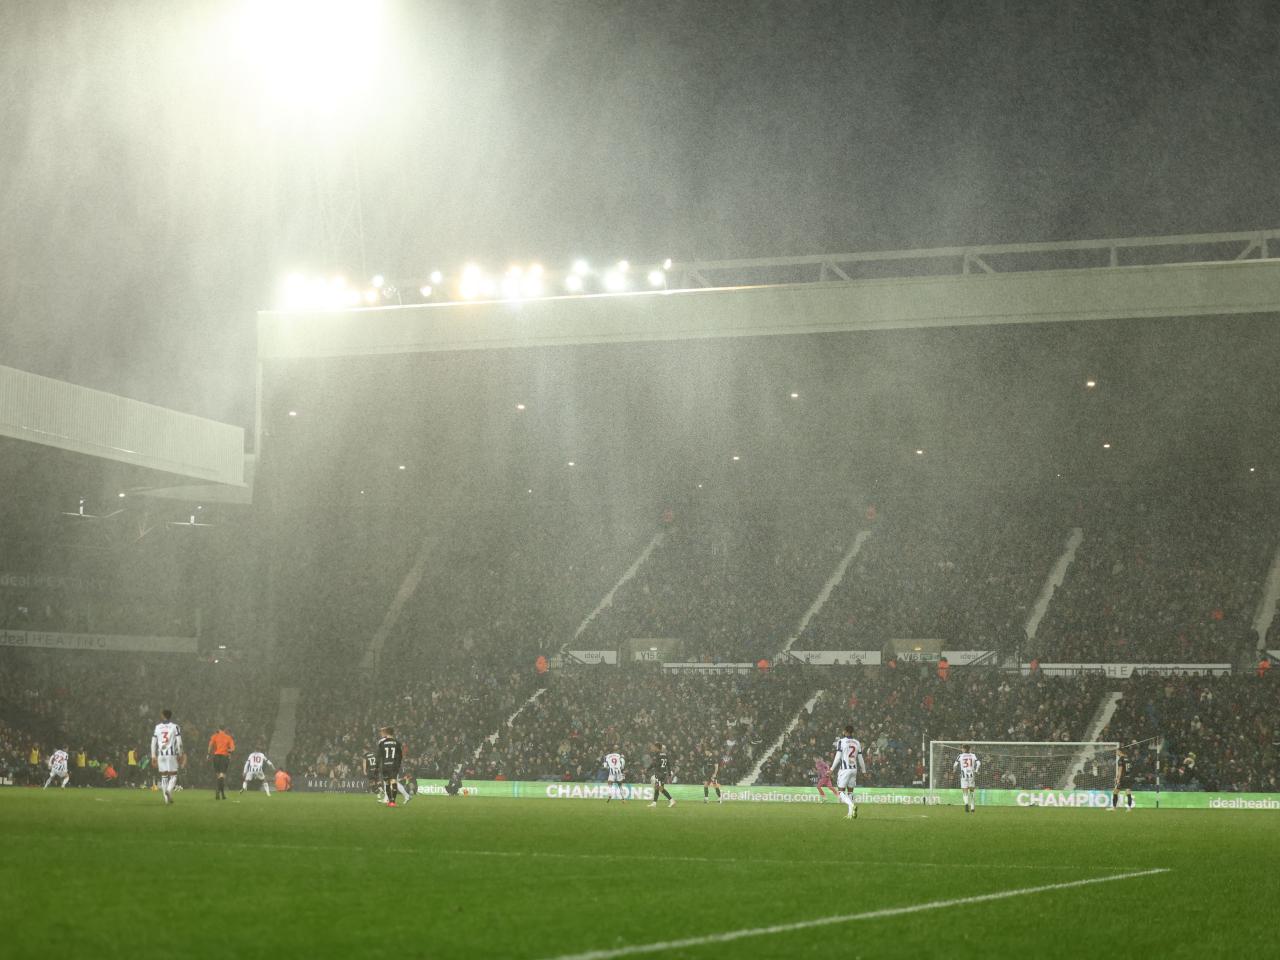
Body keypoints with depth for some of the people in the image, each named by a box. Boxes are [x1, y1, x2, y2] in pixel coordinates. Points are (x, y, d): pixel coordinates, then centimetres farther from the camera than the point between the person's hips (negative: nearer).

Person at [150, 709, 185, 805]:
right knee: (173, 775, 5)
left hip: (160, 754, 3)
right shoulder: (175, 727, -1)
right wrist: (180, 755, 2)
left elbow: (153, 743, 7)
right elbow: (179, 742, -5)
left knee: (163, 776, 10)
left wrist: (153, 757, 12)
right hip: (172, 754, -3)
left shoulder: (157, 727, 7)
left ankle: (166, 799, 6)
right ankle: (169, 790, -25)